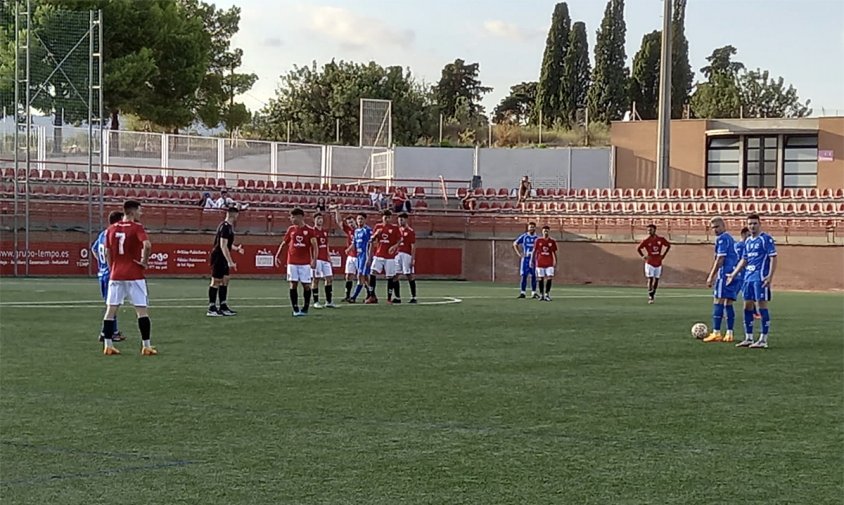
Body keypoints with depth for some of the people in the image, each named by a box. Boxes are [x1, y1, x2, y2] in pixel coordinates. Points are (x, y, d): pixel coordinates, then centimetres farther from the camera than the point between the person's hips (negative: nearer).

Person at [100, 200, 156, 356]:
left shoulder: (111, 229, 8)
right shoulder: (137, 228, -8)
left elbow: (107, 253, 9)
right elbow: (147, 245, -25)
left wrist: (112, 270, 17)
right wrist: (145, 261, -10)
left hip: (116, 275, 5)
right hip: (134, 276, -5)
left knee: (111, 309, 8)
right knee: (142, 309, 1)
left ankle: (108, 345, 7)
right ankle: (146, 346, 1)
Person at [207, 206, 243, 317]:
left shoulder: (228, 227, 13)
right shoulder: (225, 227, -18)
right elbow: (223, 246, -24)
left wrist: (236, 248, 37)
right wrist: (230, 262, -26)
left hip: (222, 260, 10)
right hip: (218, 258, -10)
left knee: (225, 281, 10)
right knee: (216, 282, -6)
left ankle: (223, 307, 14)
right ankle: (211, 309, -2)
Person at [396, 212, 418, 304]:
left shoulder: (410, 231, -4)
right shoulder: (397, 230, 14)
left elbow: (413, 246, -7)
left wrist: (412, 259, -13)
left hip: (406, 255, -6)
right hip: (397, 254, 6)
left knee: (410, 276, -4)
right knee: (395, 276, 2)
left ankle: (413, 297, 1)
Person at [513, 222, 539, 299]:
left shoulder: (537, 237, 4)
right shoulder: (523, 236, 2)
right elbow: (515, 244, 10)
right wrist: (519, 254, 1)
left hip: (534, 259, 1)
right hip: (525, 258, -1)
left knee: (533, 276, 2)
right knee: (524, 275, -3)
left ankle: (533, 292, 7)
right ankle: (522, 292, -1)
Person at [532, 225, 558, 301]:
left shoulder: (552, 241, 4)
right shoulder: (538, 241, 2)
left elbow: (554, 252, 10)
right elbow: (534, 251, 6)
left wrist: (555, 262, 6)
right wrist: (533, 261, 2)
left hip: (549, 263, 0)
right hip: (540, 263, 0)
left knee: (550, 277, -11)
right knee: (541, 278, 3)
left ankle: (547, 294, -4)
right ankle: (541, 295, 12)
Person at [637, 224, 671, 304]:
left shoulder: (661, 240, -3)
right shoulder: (646, 241, -8)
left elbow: (668, 245, 13)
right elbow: (638, 249, 4)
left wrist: (663, 255, 6)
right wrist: (643, 256, -4)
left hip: (658, 263, 3)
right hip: (650, 263, -3)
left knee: (656, 280, 8)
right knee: (650, 279, -11)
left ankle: (653, 295, 22)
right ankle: (650, 297, -10)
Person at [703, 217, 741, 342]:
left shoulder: (722, 239, -7)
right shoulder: (731, 238, 21)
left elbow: (720, 260, -13)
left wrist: (711, 277, -11)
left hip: (726, 274, -9)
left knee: (718, 302, -8)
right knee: (728, 303, 9)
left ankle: (716, 333, -12)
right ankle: (729, 334, 6)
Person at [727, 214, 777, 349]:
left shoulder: (766, 239, -6)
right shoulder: (748, 241, 17)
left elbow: (773, 258, -12)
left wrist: (770, 276, -21)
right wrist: (733, 275, 25)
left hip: (760, 279, -8)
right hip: (748, 277, 8)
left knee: (761, 307, -7)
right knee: (747, 307, 9)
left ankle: (763, 340, -4)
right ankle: (749, 339, 16)